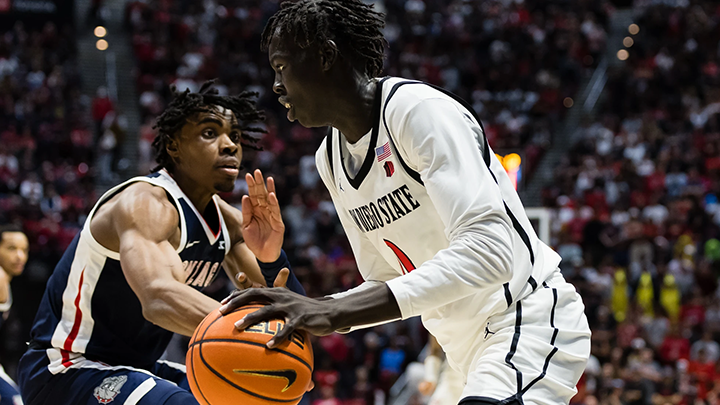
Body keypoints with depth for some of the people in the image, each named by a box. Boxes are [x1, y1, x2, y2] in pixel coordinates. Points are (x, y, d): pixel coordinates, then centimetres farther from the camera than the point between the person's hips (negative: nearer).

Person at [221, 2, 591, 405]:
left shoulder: (420, 109, -20)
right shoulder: (330, 159, 7)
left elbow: (490, 250, -32)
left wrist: (335, 312, -37)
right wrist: (310, 313, -8)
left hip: (531, 319, -9)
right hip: (472, 346, 9)